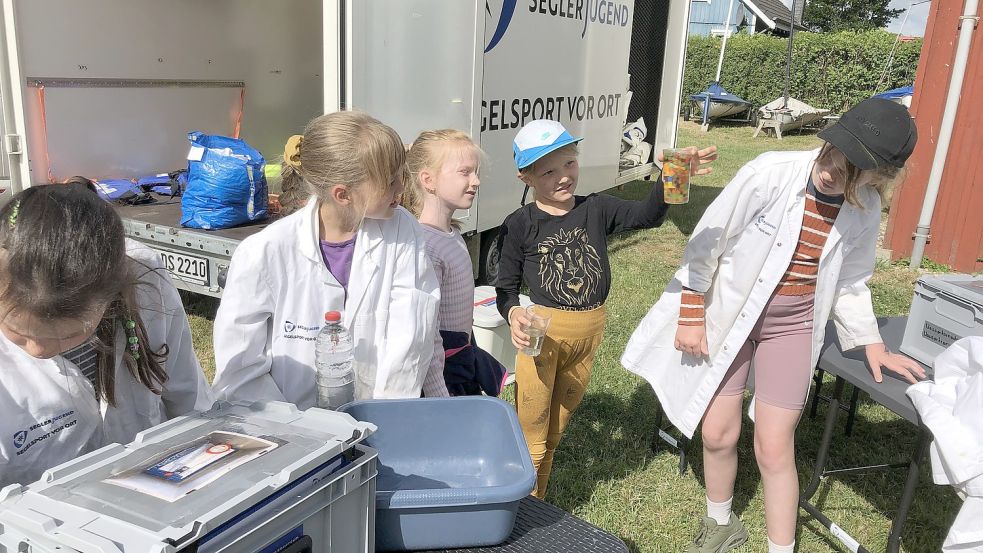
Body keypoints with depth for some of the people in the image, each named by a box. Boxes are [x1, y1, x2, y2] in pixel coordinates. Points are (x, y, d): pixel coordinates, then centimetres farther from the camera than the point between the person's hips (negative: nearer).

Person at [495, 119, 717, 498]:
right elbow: (505, 287, -5)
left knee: (554, 433, 21)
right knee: (530, 437, 4)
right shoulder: (519, 226, -10)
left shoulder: (596, 210, -1)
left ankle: (536, 509, 41)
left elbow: (647, 215, -16)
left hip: (589, 334, 4)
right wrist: (513, 314, -26)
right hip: (542, 334, -4)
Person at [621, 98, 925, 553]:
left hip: (791, 329, 2)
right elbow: (706, 242, -13)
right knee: (718, 435, 8)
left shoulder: (864, 209, -7)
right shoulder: (770, 173, -21)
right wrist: (691, 314, -10)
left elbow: (849, 282, 10)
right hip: (727, 317, -1)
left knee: (773, 450, 3)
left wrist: (872, 345, 5)